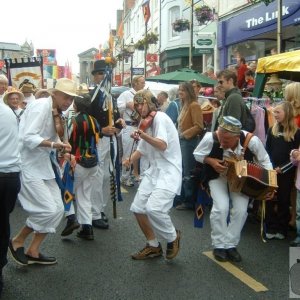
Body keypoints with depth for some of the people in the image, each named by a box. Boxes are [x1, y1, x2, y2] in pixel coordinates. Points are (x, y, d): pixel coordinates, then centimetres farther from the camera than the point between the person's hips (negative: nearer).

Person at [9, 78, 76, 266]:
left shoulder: (56, 111, 11)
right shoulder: (41, 106, -16)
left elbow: (55, 138, 10)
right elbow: (28, 137, -26)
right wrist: (54, 144, -33)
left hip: (42, 165, 9)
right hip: (27, 165, -9)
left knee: (58, 209, 5)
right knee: (48, 210, -14)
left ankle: (33, 251, 17)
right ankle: (17, 241, 10)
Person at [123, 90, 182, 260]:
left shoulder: (159, 117, -10)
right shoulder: (146, 123, 18)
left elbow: (163, 145, -19)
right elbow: (142, 149, 19)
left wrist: (144, 135, -31)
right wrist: (130, 160, 0)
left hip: (169, 170, -9)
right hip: (154, 170, 9)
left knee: (153, 208, -25)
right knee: (137, 208, 3)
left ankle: (173, 237, 3)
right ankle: (154, 246, 19)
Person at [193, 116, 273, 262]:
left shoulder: (252, 140, -29)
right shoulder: (210, 138, -31)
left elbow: (264, 160, -10)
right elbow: (197, 154, -9)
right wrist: (211, 161, -27)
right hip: (217, 176, -1)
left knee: (241, 209, -14)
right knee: (221, 207, -19)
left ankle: (231, 245, 6)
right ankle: (219, 245, 1)